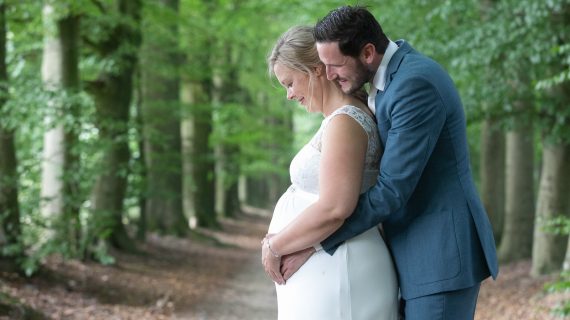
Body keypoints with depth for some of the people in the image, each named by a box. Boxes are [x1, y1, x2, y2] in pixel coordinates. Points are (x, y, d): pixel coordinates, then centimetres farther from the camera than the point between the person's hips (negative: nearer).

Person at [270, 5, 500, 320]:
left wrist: (312, 244, -16)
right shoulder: (396, 72, 12)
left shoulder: (416, 84, -21)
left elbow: (391, 192, -22)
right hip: (421, 253, 10)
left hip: (442, 256, -10)